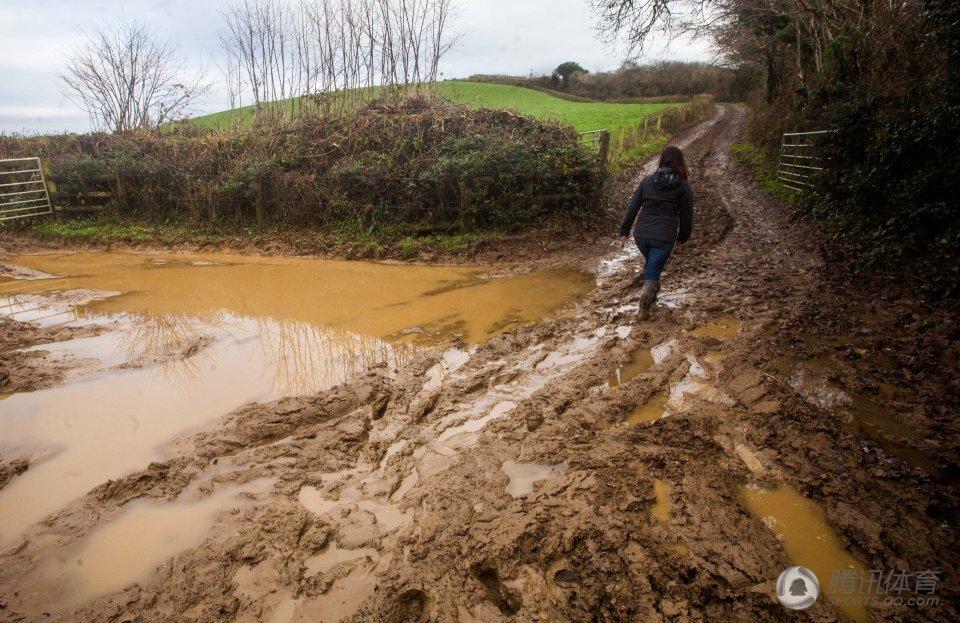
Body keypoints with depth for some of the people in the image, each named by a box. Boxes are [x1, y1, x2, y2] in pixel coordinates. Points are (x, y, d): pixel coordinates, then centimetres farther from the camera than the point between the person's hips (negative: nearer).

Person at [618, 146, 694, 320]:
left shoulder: (647, 180, 3)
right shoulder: (683, 186, -3)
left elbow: (632, 207, 5)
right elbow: (686, 216, 1)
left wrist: (624, 229, 13)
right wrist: (683, 236, 16)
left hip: (641, 235, 3)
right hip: (664, 238, -3)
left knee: (650, 264, 29)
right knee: (653, 272, 8)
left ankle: (651, 292, 44)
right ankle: (644, 310, 15)